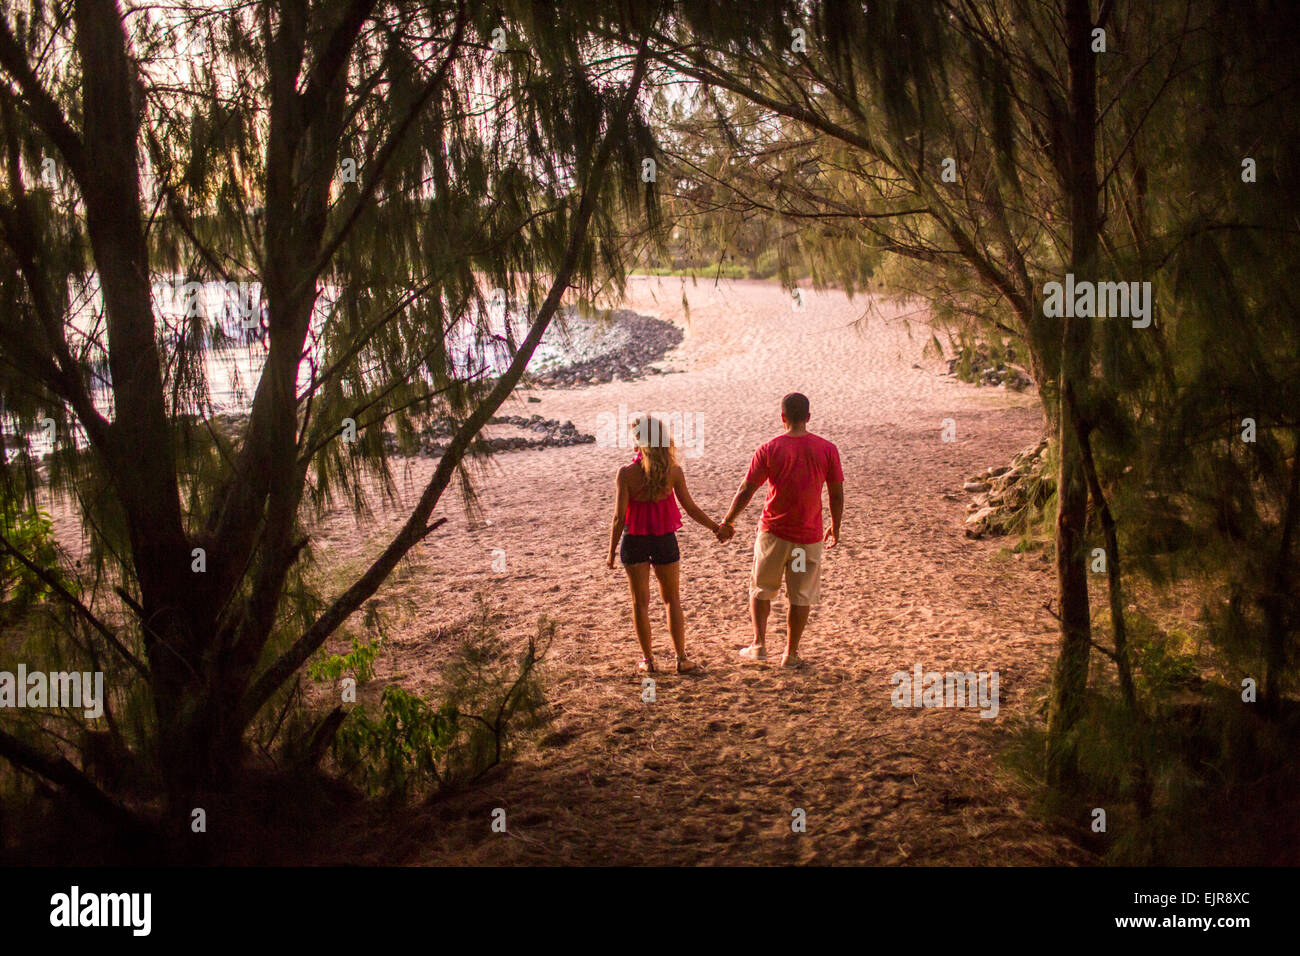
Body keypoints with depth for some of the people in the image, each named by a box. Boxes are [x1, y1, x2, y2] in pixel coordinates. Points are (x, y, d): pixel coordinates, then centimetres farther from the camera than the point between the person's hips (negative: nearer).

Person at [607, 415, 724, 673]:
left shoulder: (627, 473, -16)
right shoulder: (673, 471, -10)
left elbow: (619, 517, -14)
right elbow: (690, 508, -3)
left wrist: (611, 552, -4)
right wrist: (715, 527, 13)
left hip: (635, 540, -1)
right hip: (665, 539, 2)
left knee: (640, 602, 12)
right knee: (672, 600, 16)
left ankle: (648, 659, 17)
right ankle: (681, 659, 16)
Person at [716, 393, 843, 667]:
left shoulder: (768, 449, -9)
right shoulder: (827, 449, -5)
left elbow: (746, 491, -5)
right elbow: (837, 494, 1)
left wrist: (727, 523, 7)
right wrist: (835, 529, 15)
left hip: (773, 533, -1)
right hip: (809, 536, 1)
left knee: (760, 589, 18)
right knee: (801, 597, 11)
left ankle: (759, 644, 14)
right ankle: (791, 654, 18)